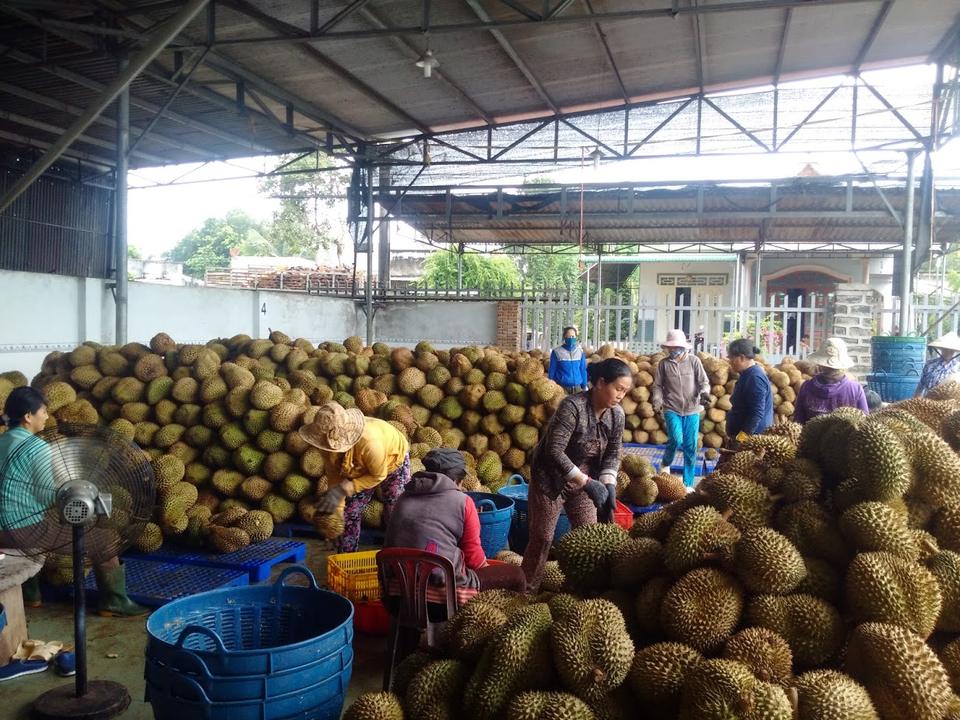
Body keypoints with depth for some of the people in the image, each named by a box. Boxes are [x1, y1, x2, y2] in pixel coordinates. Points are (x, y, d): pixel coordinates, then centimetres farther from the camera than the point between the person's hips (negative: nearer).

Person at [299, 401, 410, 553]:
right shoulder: (327, 442, -30)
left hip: (393, 460, -5)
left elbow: (378, 476, -31)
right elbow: (334, 475, -17)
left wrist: (344, 489, -37)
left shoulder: (369, 441, -47)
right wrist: (336, 508, -24)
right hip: (360, 467, 5)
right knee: (349, 513, 3)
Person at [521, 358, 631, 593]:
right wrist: (587, 482, -31)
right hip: (550, 479, -6)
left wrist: (609, 486, -15)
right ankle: (526, 592, 13)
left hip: (583, 480, 6)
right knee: (542, 538, 0)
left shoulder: (617, 414, -6)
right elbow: (554, 451, -31)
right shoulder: (573, 406, -27)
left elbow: (613, 454, 1)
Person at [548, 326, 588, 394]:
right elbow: (551, 371, 2)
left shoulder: (580, 351, 6)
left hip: (577, 387, 3)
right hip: (562, 387, -3)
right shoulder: (557, 352, -3)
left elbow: (583, 370, 11)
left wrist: (584, 386, 9)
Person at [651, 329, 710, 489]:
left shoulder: (694, 360, -1)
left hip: (692, 410, 1)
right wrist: (657, 400, -13)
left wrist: (704, 393, -19)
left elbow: (704, 381, 1)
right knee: (676, 439, -21)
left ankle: (688, 484, 15)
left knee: (690, 447, 3)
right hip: (671, 409, -1)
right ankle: (665, 464, 12)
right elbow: (657, 386, 5)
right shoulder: (664, 363, 1)